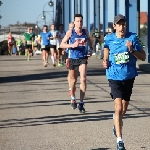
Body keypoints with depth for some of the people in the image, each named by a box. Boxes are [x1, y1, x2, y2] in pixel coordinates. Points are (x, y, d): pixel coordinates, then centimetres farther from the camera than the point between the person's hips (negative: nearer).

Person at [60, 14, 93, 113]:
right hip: (73, 59, -1)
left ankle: (81, 103, -10)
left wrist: (91, 48, 12)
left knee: (83, 79, -13)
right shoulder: (70, 32, -6)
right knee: (73, 80, 13)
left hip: (83, 58, 1)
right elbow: (62, 45, -8)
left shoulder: (85, 32, 3)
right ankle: (73, 98, 40)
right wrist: (72, 45, -21)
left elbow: (89, 40, 26)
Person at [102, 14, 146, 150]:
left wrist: (132, 50, -21)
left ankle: (116, 126, 50)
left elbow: (143, 57, -4)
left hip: (129, 77, 2)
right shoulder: (109, 39, -3)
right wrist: (105, 62, -2)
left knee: (124, 109, 16)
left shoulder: (132, 38, -5)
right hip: (115, 77, -2)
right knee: (118, 108, -16)